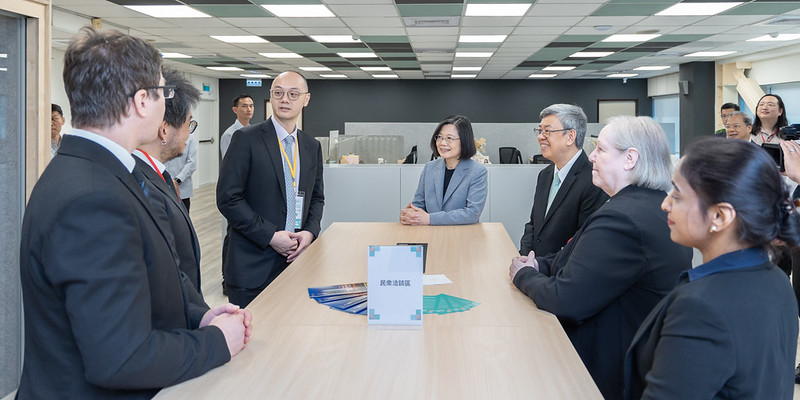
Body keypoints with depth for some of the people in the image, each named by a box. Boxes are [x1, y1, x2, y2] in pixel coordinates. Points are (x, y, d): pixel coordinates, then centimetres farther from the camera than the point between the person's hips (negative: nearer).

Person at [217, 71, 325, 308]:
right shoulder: (247, 139, -6)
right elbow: (228, 199, -11)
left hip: (296, 258, 5)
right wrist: (270, 236, -15)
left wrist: (310, 231, -1)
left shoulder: (312, 147, 12)